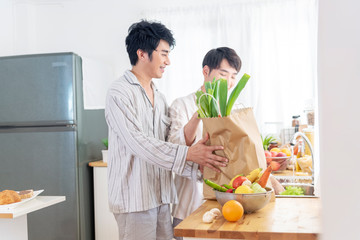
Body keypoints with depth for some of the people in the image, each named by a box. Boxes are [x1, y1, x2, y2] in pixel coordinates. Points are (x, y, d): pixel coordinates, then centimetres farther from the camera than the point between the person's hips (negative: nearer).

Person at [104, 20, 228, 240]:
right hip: (134, 199, -7)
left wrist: (198, 161, -3)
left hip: (161, 197, 7)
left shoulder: (159, 97, 17)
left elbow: (167, 143, 12)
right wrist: (188, 154, -24)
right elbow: (139, 143, -19)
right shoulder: (119, 93, -9)